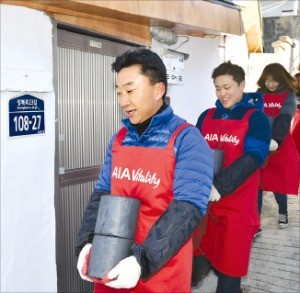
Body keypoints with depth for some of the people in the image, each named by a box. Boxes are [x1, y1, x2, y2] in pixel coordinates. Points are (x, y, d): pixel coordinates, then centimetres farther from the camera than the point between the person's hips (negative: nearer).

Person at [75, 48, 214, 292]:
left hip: (162, 271, -5)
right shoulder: (119, 139, 5)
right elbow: (102, 193, 6)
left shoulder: (187, 140, -13)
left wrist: (143, 261, -27)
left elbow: (188, 208, -20)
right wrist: (87, 242, -9)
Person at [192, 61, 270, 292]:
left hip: (237, 204, -3)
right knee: (198, 253, 13)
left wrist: (220, 186, -28)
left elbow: (254, 157, -17)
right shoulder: (207, 116, 8)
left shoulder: (256, 118, -4)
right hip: (203, 199, 4)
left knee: (230, 262, 9)